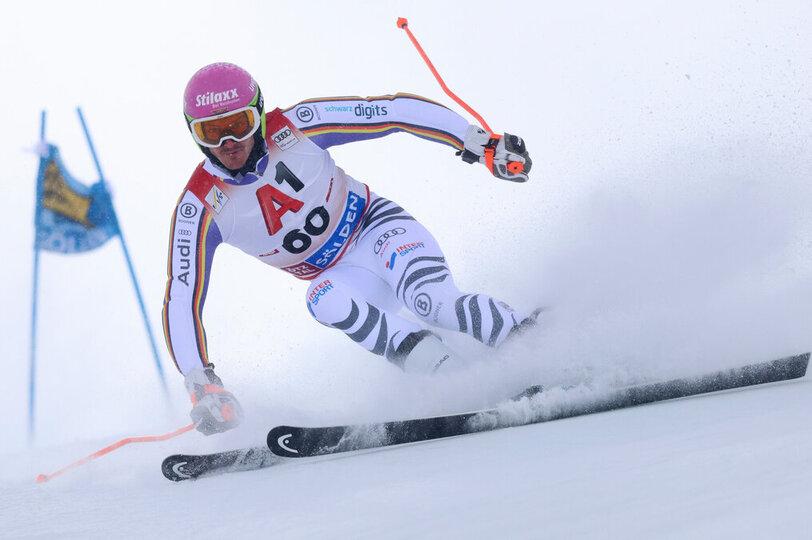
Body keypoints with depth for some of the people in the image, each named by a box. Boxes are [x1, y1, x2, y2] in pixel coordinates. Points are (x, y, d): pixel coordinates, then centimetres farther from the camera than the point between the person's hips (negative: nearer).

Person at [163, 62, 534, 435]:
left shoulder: (293, 127, -20)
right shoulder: (200, 206, -17)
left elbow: (398, 111, -17)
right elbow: (181, 300, -16)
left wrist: (482, 144, -20)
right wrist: (201, 385, -27)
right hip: (342, 276, 2)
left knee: (434, 302, -34)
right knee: (323, 297, -34)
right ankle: (453, 377, -34)